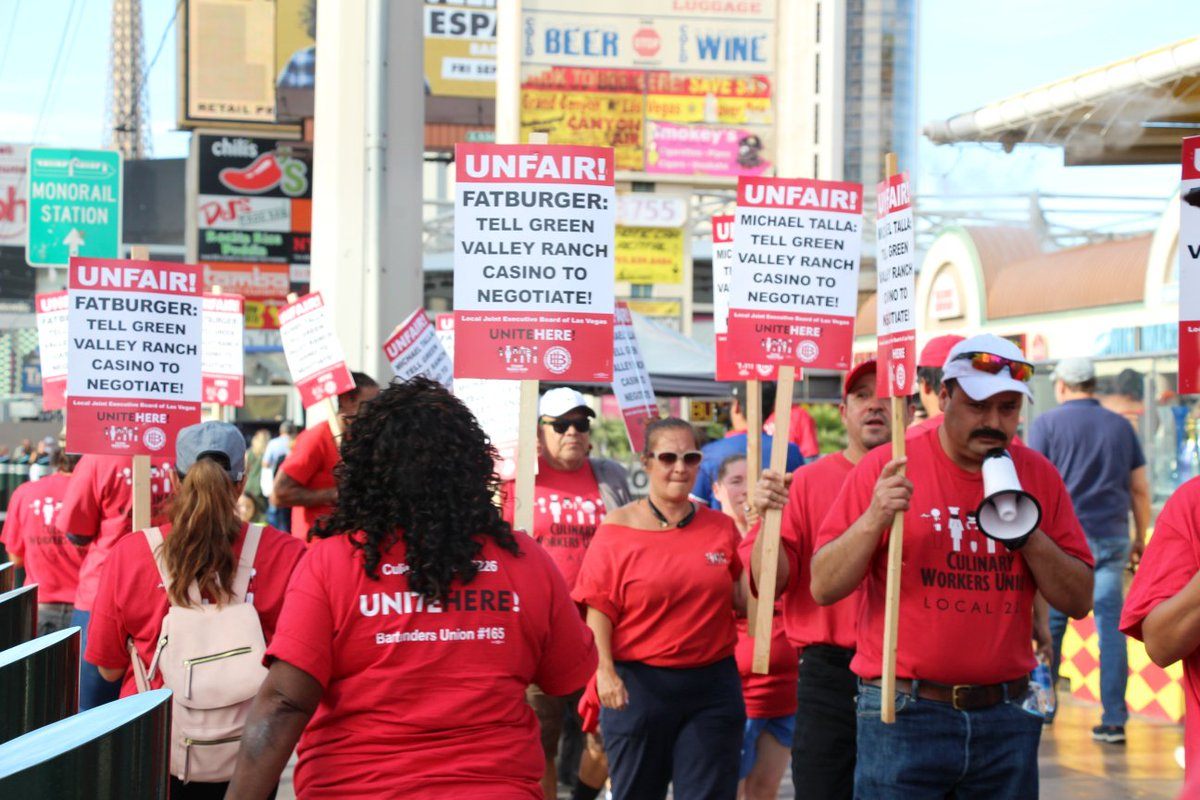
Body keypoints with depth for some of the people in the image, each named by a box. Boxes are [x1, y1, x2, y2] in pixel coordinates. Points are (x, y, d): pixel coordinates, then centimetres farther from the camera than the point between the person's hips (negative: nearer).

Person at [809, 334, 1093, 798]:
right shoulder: (886, 468, -3)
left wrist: (1028, 536, -9)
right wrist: (875, 518, -19)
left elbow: (1079, 601, 6)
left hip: (1005, 718, 3)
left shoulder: (1038, 476, 7)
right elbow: (824, 587, -5)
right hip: (904, 712, -3)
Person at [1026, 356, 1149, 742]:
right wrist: (1140, 538, 20)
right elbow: (1140, 488, 12)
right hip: (1111, 538, 2)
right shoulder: (1121, 426, 10)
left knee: (1050, 623, 9)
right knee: (1112, 626, 1)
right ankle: (1114, 720, -3)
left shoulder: (1046, 424, 0)